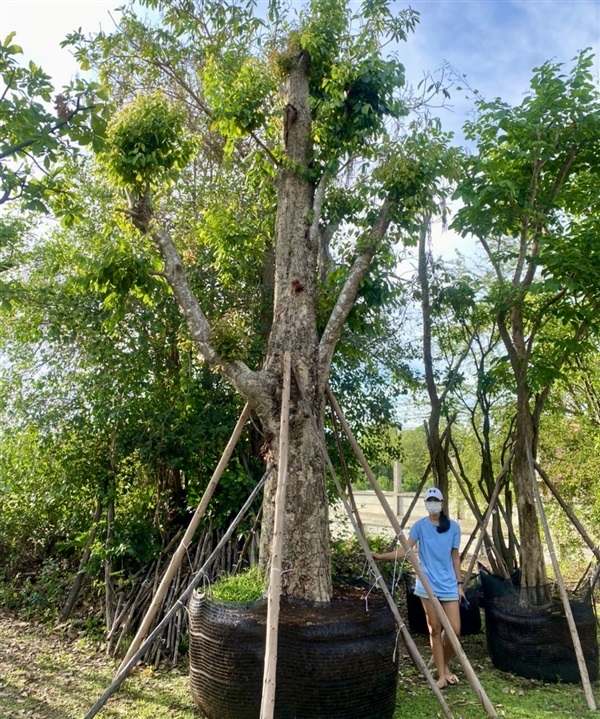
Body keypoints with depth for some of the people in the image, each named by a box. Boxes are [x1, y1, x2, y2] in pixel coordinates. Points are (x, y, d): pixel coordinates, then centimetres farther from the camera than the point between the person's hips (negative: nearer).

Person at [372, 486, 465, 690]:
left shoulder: (453, 526, -1)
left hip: (449, 585, 1)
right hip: (428, 585, -1)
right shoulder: (420, 526, -5)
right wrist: (382, 556, -25)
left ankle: (445, 666, 27)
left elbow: (455, 557, 7)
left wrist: (459, 584, 7)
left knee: (455, 630, 0)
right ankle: (441, 674, 21)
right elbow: (405, 550, -11)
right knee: (435, 629, 6)